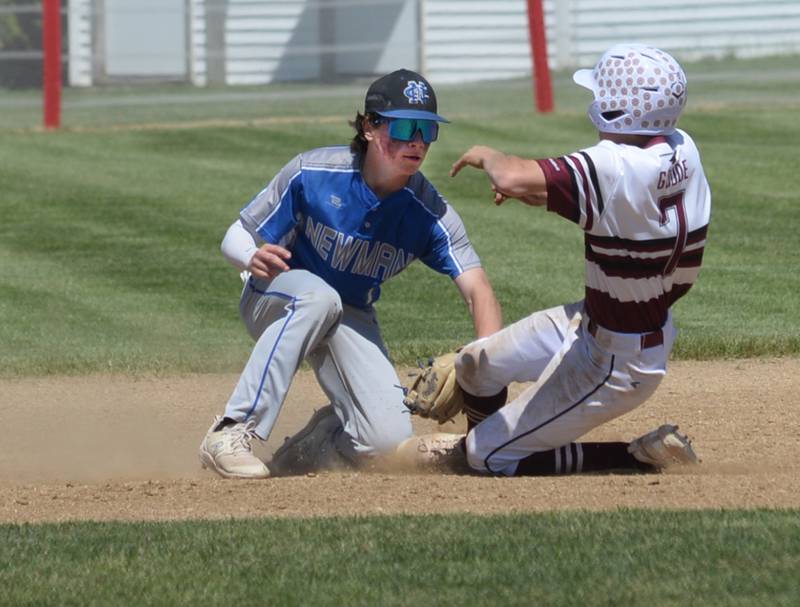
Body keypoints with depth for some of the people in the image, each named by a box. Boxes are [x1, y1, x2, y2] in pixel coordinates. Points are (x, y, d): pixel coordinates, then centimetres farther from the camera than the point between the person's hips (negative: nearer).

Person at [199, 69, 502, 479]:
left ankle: (306, 450, 16)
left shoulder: (430, 213, -19)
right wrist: (254, 258, -40)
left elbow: (477, 290, -28)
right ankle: (233, 433, -36)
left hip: (351, 321, 3)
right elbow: (236, 237, -15)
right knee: (318, 294, -40)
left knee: (387, 440, -19)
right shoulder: (311, 173, -23)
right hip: (276, 302, -3)